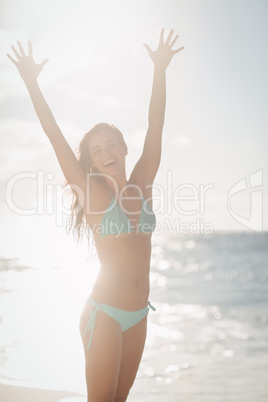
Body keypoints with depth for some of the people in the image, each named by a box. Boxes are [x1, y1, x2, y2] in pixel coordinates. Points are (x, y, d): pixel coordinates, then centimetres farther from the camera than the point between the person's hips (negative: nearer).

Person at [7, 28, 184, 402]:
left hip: (138, 314, 5)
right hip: (104, 311, -4)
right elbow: (55, 135, -6)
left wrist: (160, 69, 1)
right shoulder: (92, 191, -2)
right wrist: (32, 83, -9)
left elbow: (155, 125, 4)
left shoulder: (142, 185, 7)